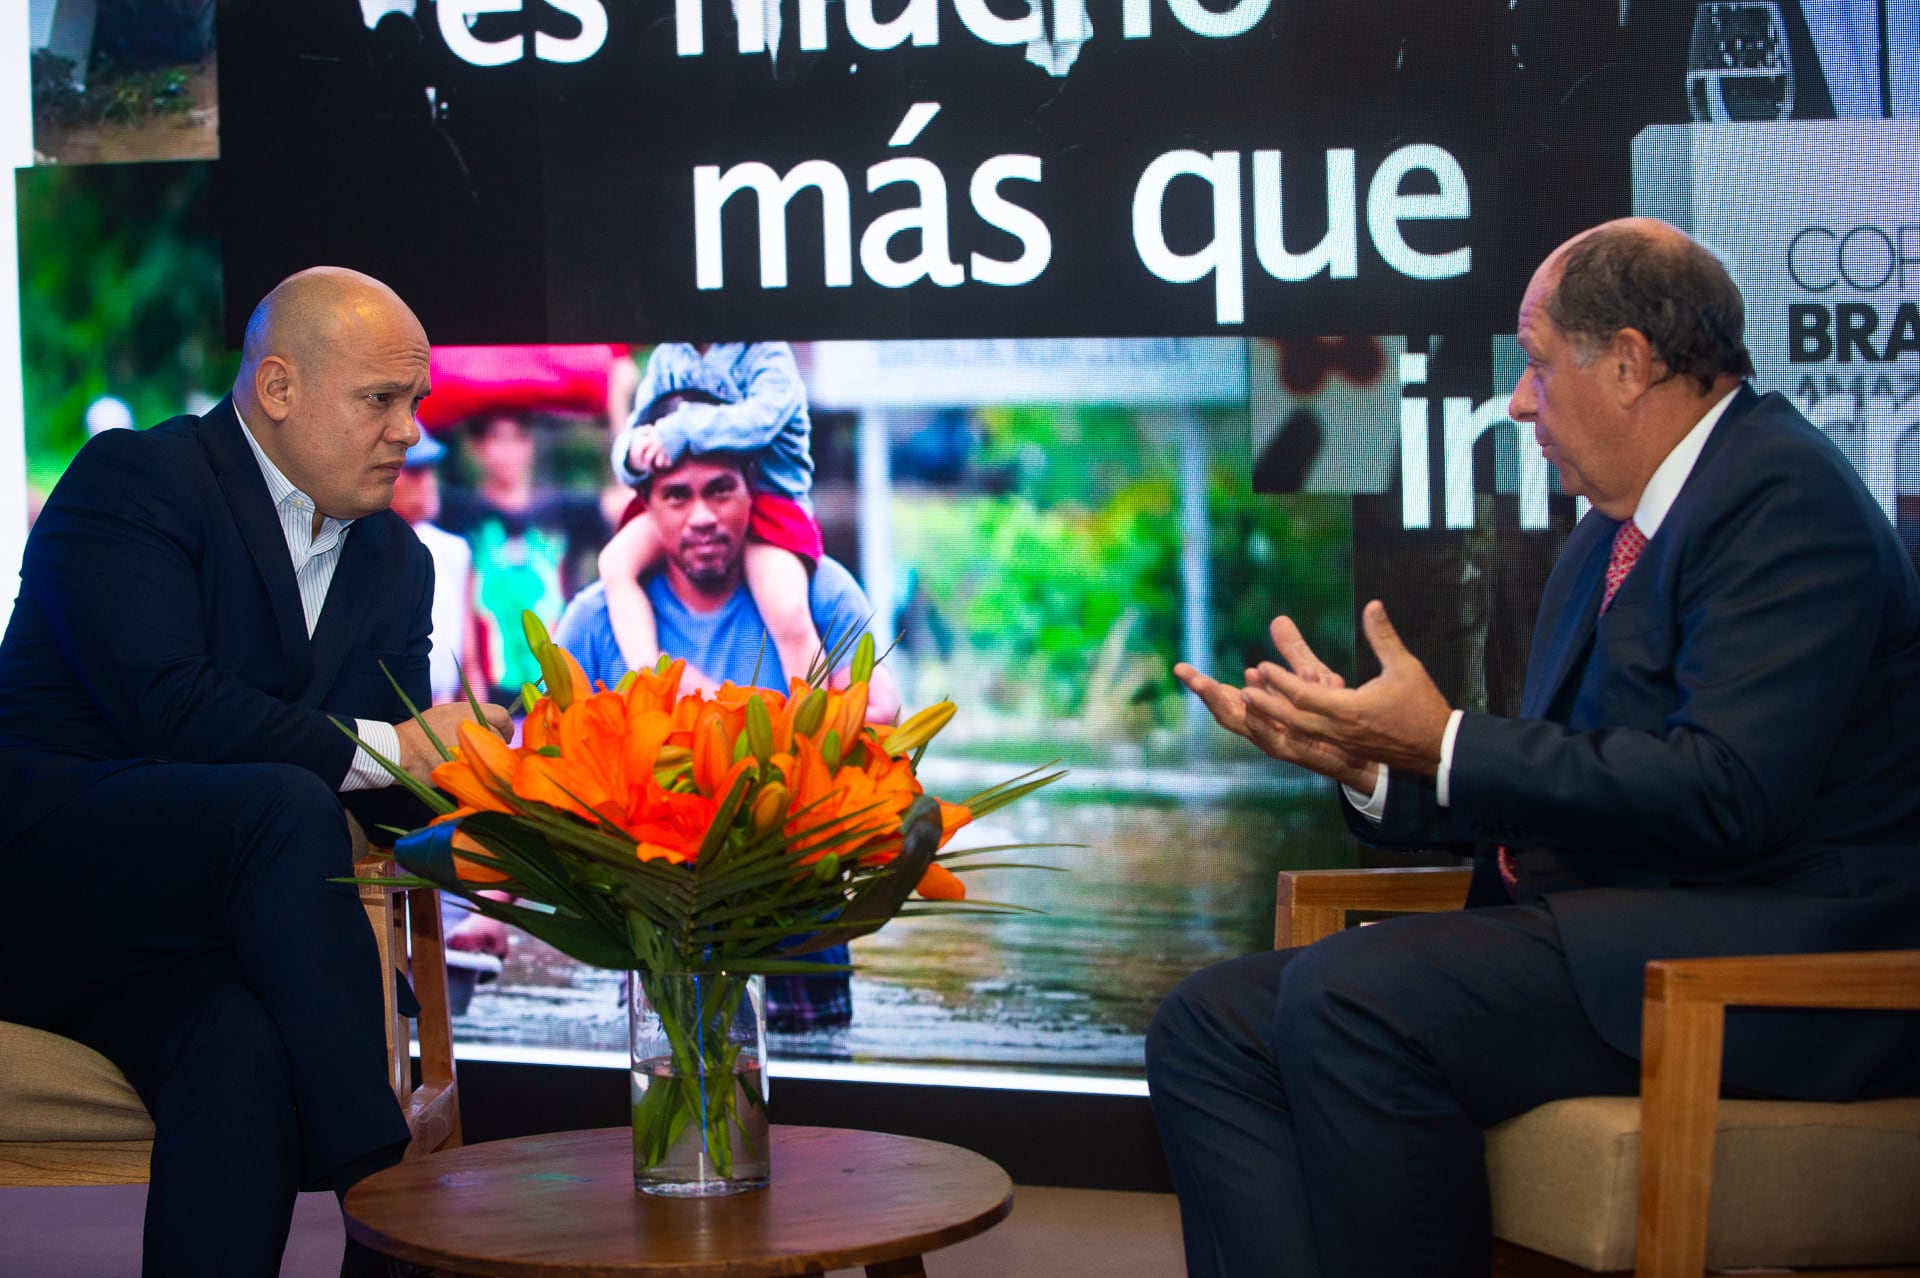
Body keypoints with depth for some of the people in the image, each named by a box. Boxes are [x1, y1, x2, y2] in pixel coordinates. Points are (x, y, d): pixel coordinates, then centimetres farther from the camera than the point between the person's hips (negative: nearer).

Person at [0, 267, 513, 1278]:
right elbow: (162, 700, -20)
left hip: (180, 920, 5)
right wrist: (379, 746, -19)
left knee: (245, 1047, -32)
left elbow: (392, 794, 13)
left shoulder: (395, 559, 16)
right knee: (286, 805, -33)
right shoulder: (131, 478, -6)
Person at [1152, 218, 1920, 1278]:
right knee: (1208, 1026, -3)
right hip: (1592, 942, 10)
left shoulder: (1782, 497, -10)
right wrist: (1365, 759, 4)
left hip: (1763, 948, -10)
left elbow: (1727, 791, -22)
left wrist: (1446, 745, -16)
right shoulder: (1611, 535, 20)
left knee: (1346, 995, -29)